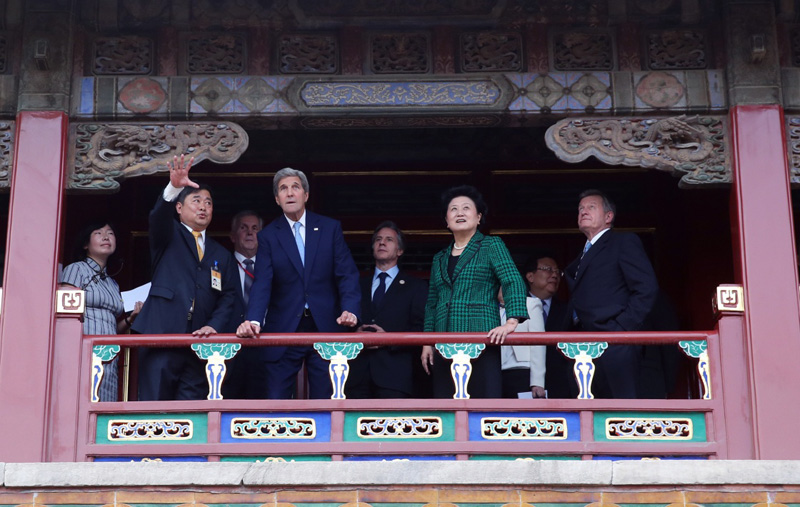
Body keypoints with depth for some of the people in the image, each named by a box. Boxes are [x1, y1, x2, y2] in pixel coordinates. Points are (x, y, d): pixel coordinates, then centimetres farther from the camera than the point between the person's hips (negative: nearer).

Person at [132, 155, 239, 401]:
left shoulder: (222, 256, 22)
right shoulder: (169, 236, 13)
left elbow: (228, 297, 12)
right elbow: (158, 216, -9)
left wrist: (214, 326, -7)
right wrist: (173, 187, -29)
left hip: (200, 342, 3)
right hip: (162, 334, -3)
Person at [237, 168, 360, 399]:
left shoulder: (330, 228, 5)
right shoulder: (268, 235, 3)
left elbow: (347, 274, -1)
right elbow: (262, 283, -7)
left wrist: (350, 310, -18)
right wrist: (254, 321, -24)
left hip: (325, 328, 0)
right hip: (283, 330, 0)